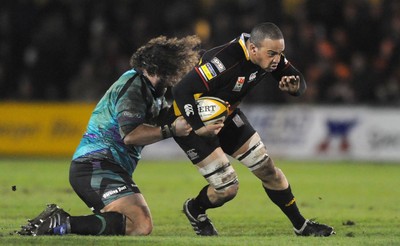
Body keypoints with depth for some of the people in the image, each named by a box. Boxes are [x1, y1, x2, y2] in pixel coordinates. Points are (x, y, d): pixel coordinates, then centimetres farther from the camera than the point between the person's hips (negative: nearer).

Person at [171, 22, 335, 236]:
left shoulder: (269, 55, -13)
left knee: (267, 169, 7)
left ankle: (301, 226, 21)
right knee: (228, 188, -10)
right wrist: (199, 128, -40)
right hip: (194, 120, -7)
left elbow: (298, 80, 0)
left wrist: (295, 86, -24)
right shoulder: (226, 60, -37)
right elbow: (181, 91, -36)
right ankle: (194, 210, 23)